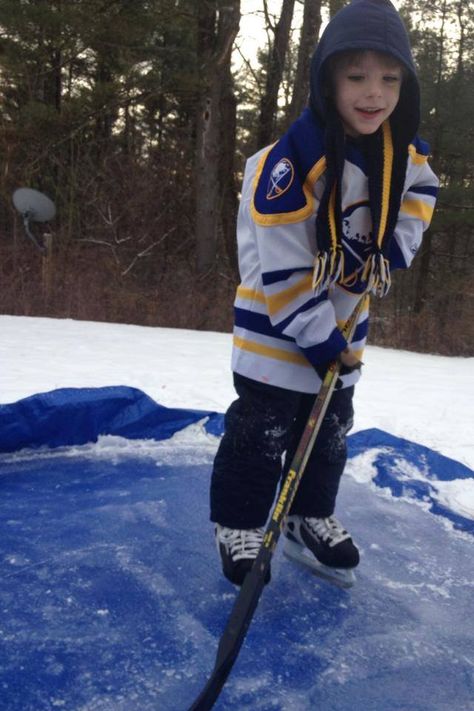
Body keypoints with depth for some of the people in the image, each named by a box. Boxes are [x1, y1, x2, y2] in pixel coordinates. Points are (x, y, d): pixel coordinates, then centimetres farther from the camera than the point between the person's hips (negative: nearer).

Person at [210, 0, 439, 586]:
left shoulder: (404, 150, -7)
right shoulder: (293, 159, -28)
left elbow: (417, 196, 12)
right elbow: (280, 268, -26)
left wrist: (390, 250, -8)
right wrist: (318, 340, -20)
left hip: (344, 319, 7)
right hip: (277, 320, -6)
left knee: (330, 429, 17)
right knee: (262, 431, 0)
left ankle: (310, 514, 37)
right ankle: (238, 523, 21)